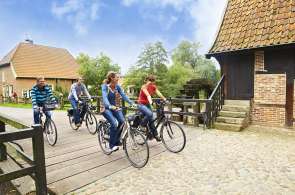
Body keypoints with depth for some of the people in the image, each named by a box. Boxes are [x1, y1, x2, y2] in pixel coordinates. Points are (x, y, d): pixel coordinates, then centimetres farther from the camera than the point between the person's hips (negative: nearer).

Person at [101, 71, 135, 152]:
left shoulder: (117, 86, -2)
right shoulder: (105, 86, -17)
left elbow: (124, 95, -12)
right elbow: (104, 97, -32)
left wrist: (131, 103, -28)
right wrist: (110, 106, -51)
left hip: (115, 107, 5)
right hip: (106, 108, -5)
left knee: (122, 121, -17)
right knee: (114, 124, -26)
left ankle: (117, 141, 4)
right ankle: (112, 145, -8)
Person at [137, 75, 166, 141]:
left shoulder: (153, 87, 1)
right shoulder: (144, 87, -18)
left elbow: (159, 93, -12)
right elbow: (148, 95, -35)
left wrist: (165, 100, -26)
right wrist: (150, 102, -52)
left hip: (147, 104, 6)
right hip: (141, 104, -6)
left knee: (151, 119, 4)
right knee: (149, 114, -31)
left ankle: (155, 135, 13)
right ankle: (142, 126, -8)